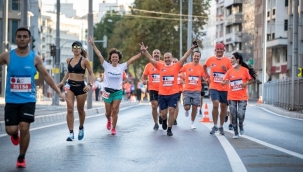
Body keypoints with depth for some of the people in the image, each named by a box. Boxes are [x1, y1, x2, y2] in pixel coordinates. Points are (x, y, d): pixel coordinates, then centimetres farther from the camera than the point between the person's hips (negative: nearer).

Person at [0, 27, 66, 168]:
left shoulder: (35, 58, 0)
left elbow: (46, 76, 7)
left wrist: (58, 92, 4)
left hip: (28, 100, 0)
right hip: (11, 100, 0)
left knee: (24, 128, -10)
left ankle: (21, 157, 10)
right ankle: (15, 134, 36)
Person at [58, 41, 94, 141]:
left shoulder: (84, 61, -5)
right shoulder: (69, 60, 8)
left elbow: (91, 74, -5)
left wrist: (90, 84, -20)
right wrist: (62, 82, 14)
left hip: (80, 86, -3)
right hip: (70, 86, 3)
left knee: (80, 110, 11)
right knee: (69, 109, -10)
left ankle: (81, 128, 38)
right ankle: (71, 133, -9)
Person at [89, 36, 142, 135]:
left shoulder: (122, 67, -1)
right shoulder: (107, 66, -5)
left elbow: (132, 59, -3)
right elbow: (99, 55, -11)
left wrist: (142, 52, -10)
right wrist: (93, 44, -17)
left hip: (118, 92, 0)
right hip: (108, 92, 0)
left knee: (114, 111, -5)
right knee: (108, 112, 8)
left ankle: (113, 128, 10)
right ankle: (109, 120, 43)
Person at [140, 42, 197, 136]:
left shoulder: (176, 66, 1)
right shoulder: (160, 66, 4)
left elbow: (184, 57, -6)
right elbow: (151, 59, 0)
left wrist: (191, 48, -15)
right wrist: (144, 51, -11)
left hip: (173, 94, -2)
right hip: (162, 94, 2)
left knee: (171, 111, -8)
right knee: (163, 113, 8)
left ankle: (169, 129, 5)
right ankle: (164, 120, 43)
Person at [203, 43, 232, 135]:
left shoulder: (227, 60, 0)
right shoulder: (210, 59, 2)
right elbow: (204, 66, 22)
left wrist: (226, 70, -15)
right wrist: (207, 76, 11)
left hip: (224, 88, 1)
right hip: (214, 87, -1)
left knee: (223, 107, 8)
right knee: (215, 105, -16)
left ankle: (221, 127, 21)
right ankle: (215, 126, -2)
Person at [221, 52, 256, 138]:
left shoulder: (245, 70, -5)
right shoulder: (229, 71, 2)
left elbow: (251, 79, 3)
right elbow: (225, 82, 0)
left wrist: (246, 84, -15)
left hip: (242, 97, -3)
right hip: (232, 97, 3)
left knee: (241, 114, -12)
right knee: (234, 115, 5)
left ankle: (241, 126, 21)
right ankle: (236, 133, 17)